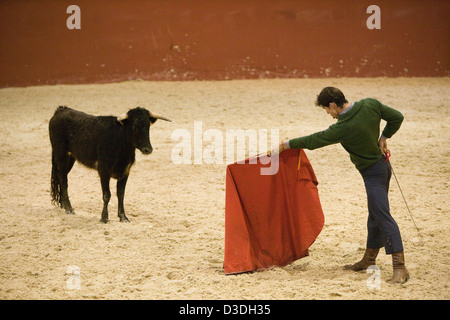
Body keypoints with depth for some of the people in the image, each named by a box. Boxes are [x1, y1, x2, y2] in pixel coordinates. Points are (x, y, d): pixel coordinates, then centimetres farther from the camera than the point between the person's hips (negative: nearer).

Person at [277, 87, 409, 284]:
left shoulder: (342, 129, -25)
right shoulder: (371, 105, -7)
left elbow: (313, 141, -13)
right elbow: (397, 117, 2)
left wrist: (286, 145, 0)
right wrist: (384, 138, 7)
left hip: (373, 172, -9)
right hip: (382, 165, 9)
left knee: (382, 215, -13)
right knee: (375, 215, 16)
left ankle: (399, 266, -19)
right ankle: (368, 260, 28)